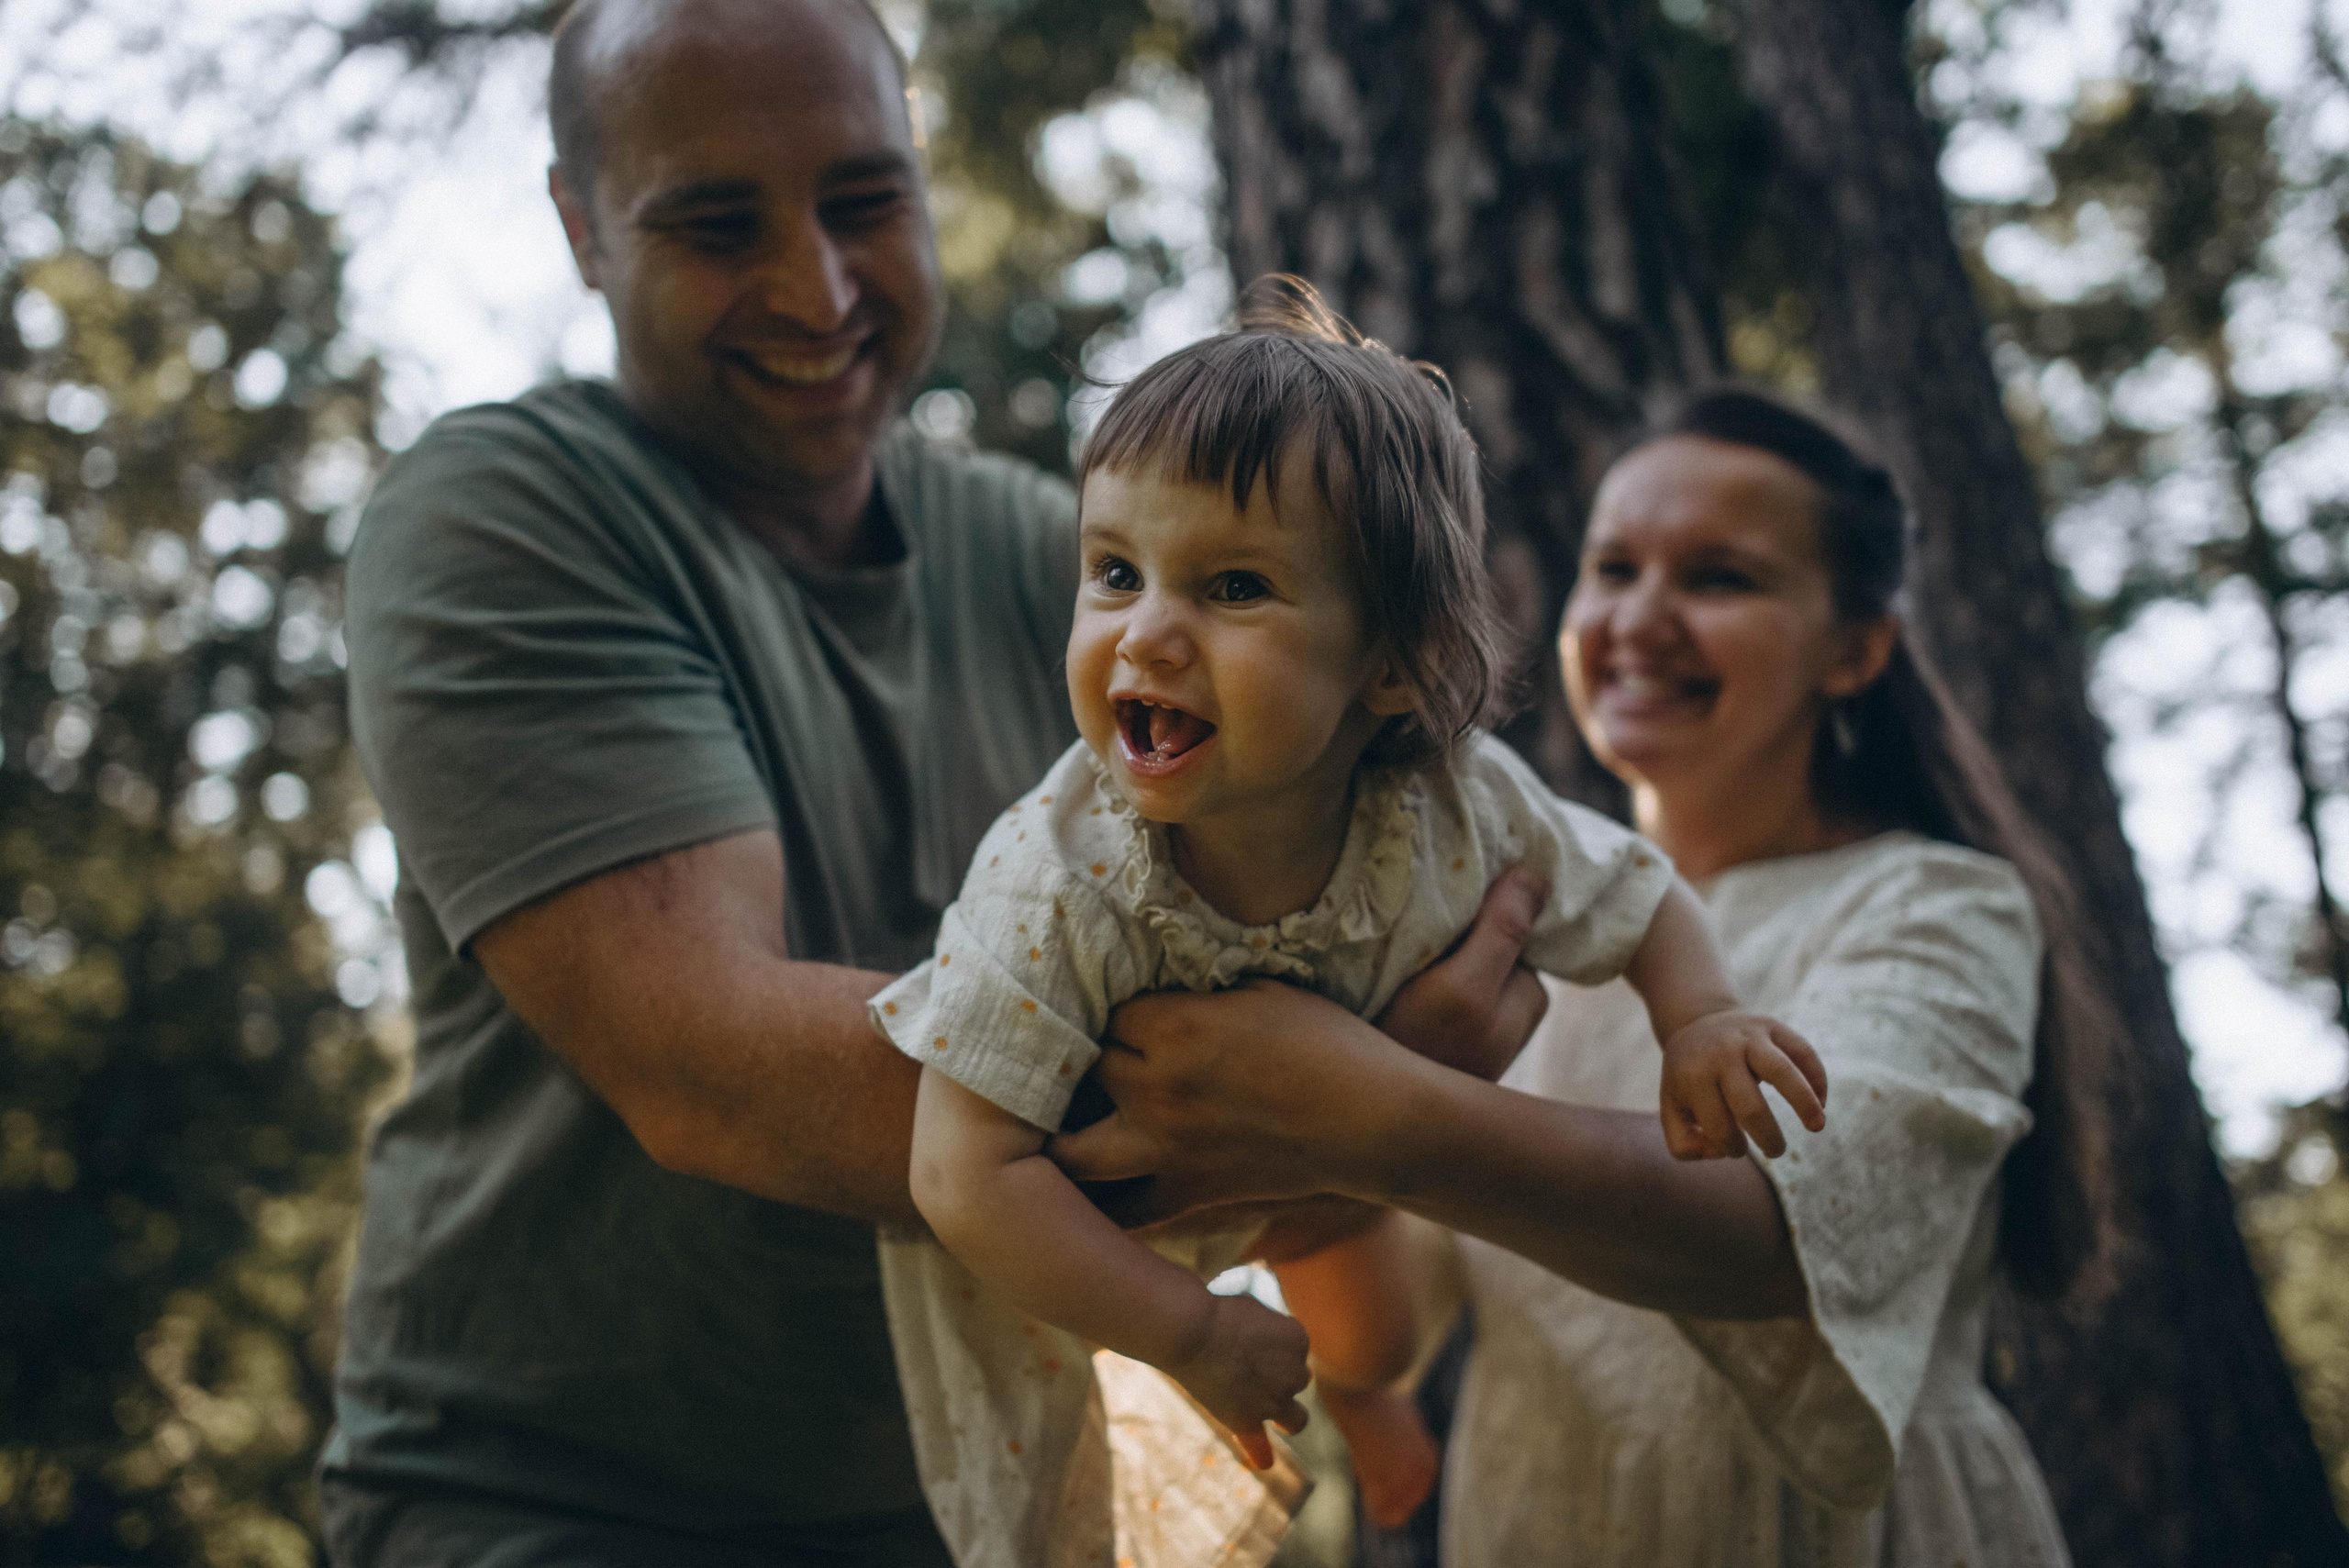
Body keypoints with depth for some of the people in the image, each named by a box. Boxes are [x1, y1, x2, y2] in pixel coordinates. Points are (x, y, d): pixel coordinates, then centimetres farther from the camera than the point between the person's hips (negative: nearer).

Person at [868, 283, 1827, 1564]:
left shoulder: (1458, 810, -31)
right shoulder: (1053, 882, -42)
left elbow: (1639, 901, -11)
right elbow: (969, 1173, -37)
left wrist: (1702, 1025, -31)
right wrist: (1196, 1334, -35)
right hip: (1046, 1223, -4)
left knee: (1376, 1345, 30)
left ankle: (1357, 1392, 67)